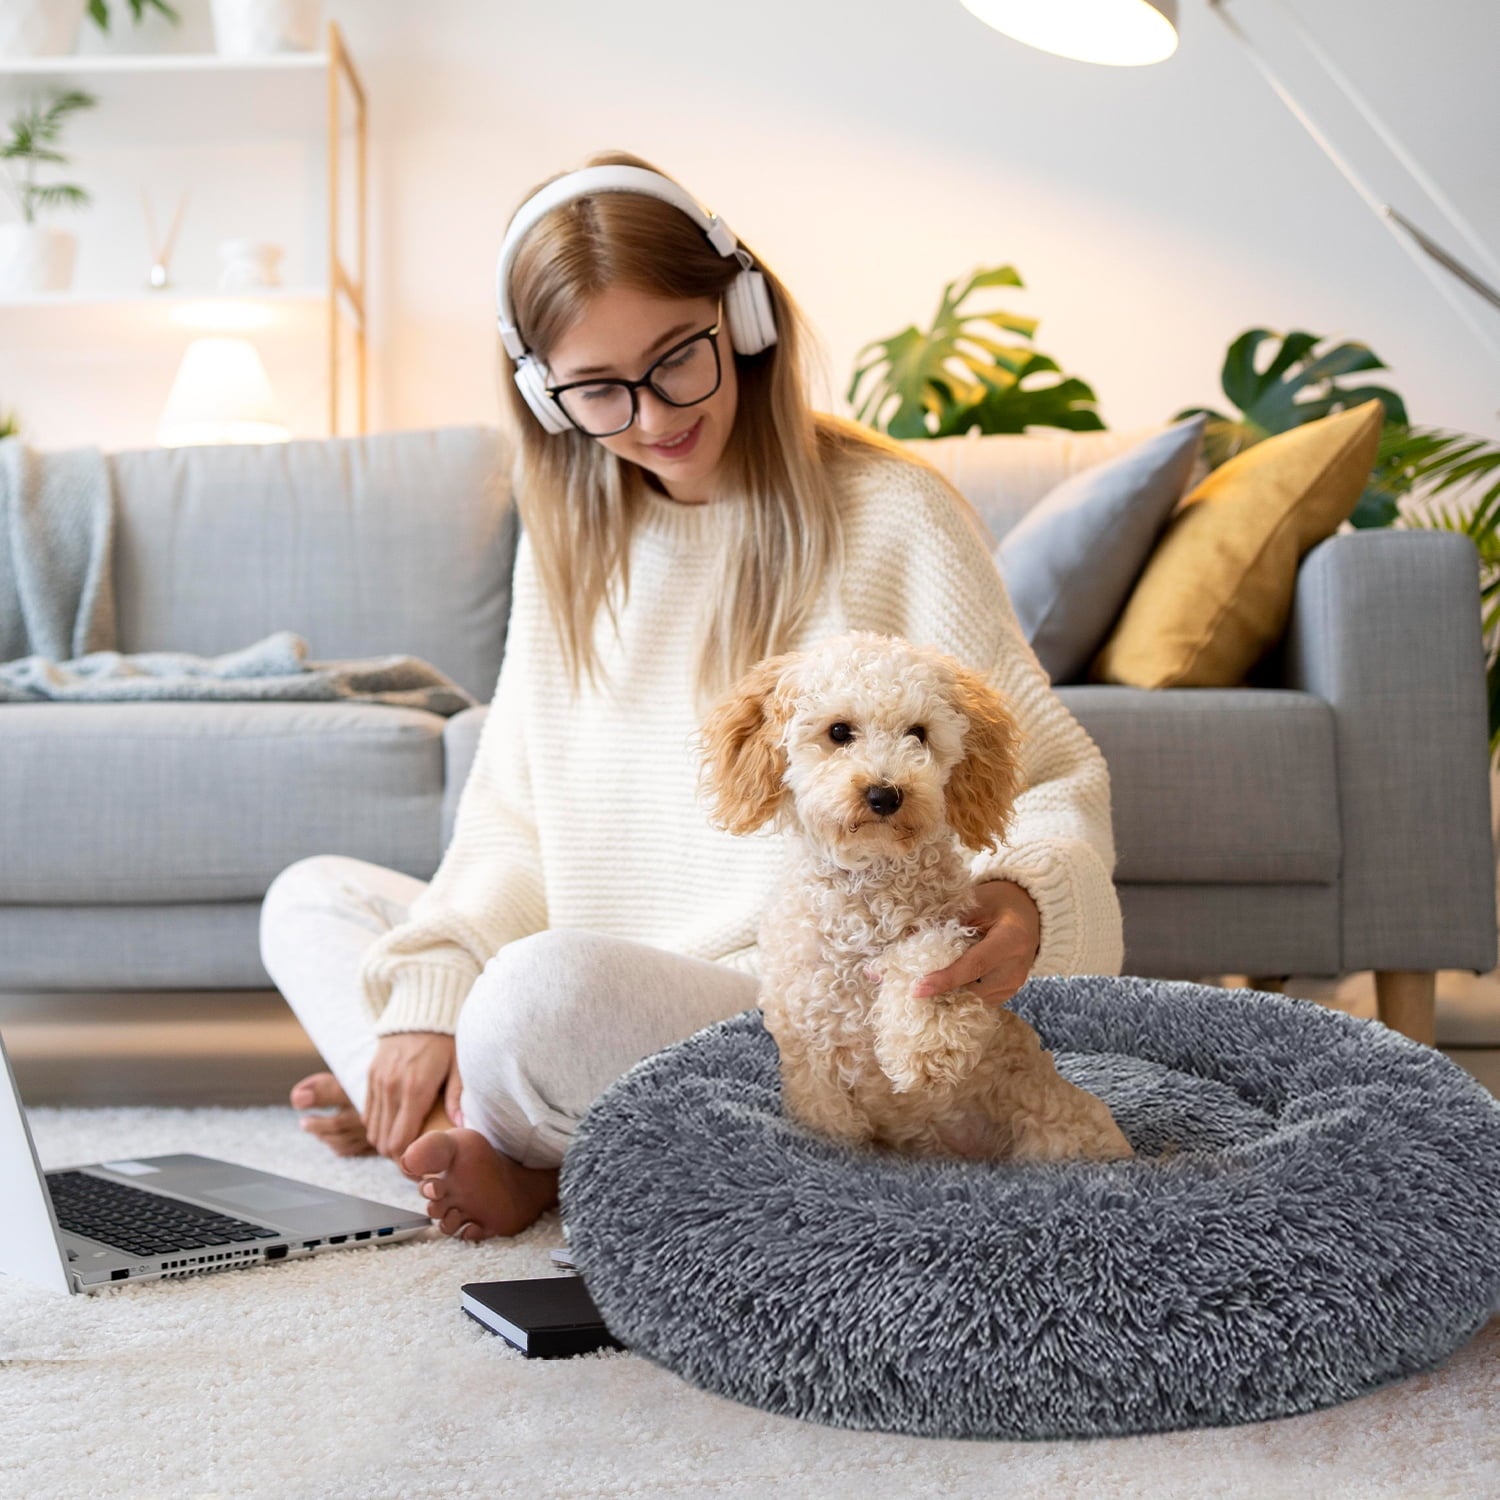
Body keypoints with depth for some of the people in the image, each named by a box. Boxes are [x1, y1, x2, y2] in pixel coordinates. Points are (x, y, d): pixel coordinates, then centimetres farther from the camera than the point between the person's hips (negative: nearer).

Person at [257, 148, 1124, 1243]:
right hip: (606, 985, 7)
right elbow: (516, 814, 10)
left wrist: (1022, 900, -30)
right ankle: (487, 1150, -12)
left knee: (549, 988, -35)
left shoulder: (890, 514, -8)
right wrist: (431, 992, -6)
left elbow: (1054, 779, -7)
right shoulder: (572, 535, 11)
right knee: (312, 900, 6)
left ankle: (527, 1158, -3)